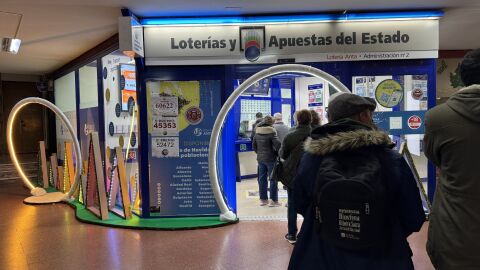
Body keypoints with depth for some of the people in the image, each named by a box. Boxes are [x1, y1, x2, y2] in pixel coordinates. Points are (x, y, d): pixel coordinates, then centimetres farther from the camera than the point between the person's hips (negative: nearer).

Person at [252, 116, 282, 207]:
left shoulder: (257, 132, 6)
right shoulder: (271, 132, -14)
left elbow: (254, 145, 12)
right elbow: (277, 144, -20)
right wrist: (279, 153, -4)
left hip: (260, 158, 6)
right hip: (270, 159, -6)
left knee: (262, 178, 12)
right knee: (273, 179, 2)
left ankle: (263, 199, 18)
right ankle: (273, 200, 5)